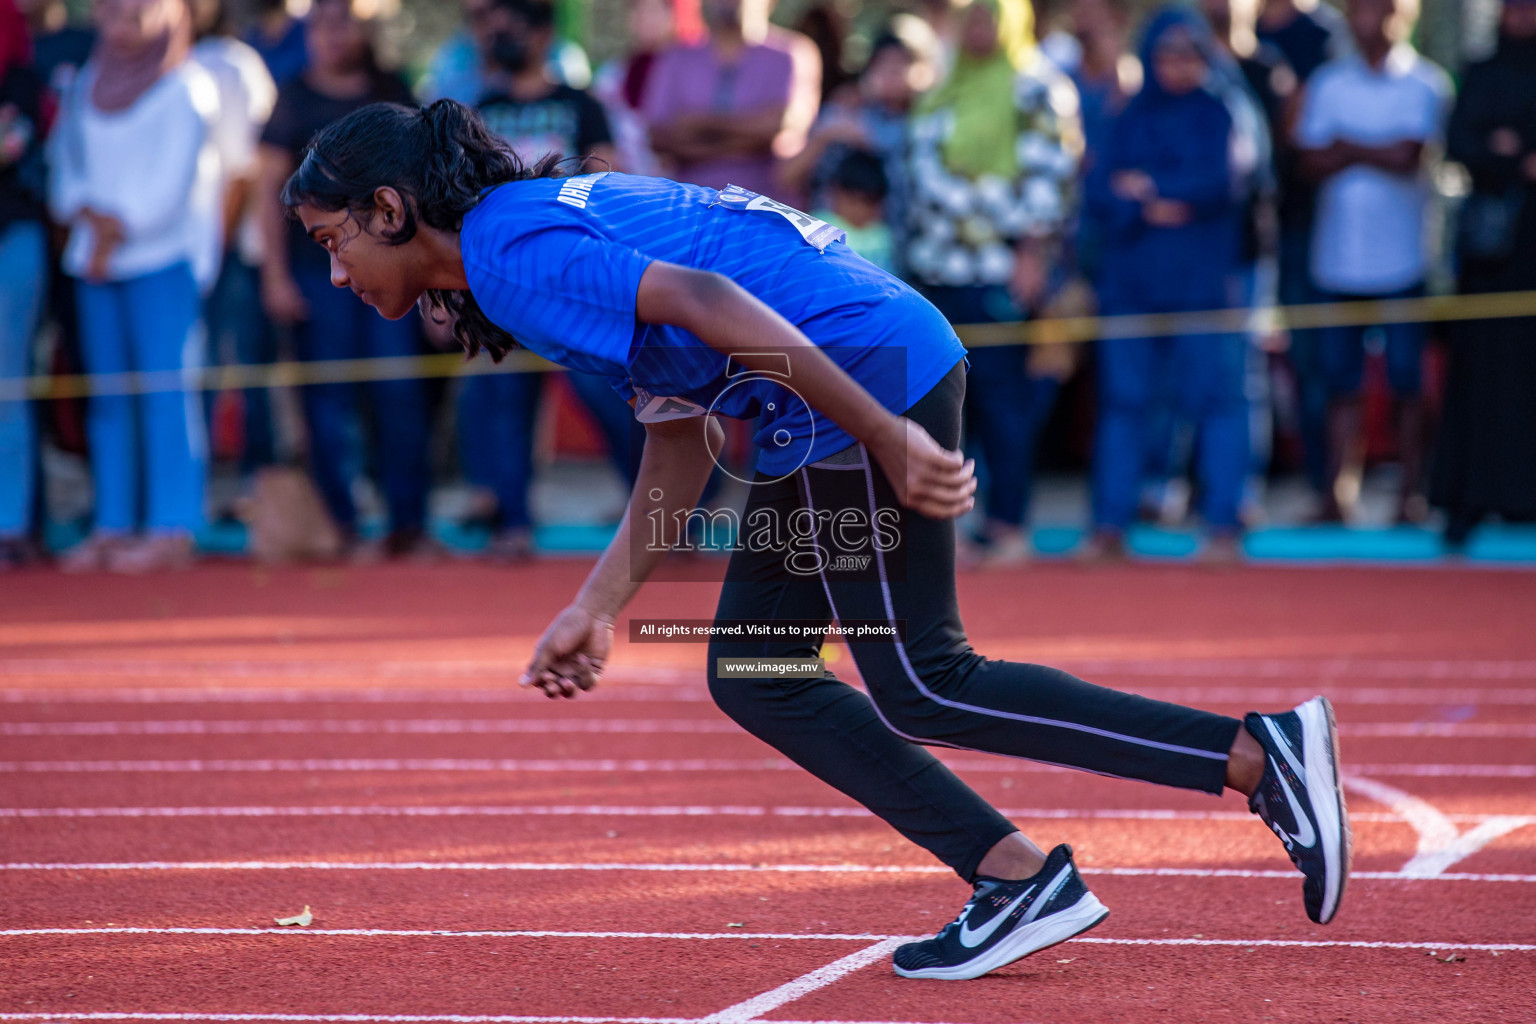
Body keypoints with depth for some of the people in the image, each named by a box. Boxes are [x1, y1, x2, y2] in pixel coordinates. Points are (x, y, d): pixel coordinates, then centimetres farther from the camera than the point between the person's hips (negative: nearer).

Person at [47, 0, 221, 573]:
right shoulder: (88, 88, 15)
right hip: (96, 259, 6)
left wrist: (120, 230, -8)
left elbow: (173, 181, -9)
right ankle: (112, 526, 7)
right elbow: (67, 164, 13)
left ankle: (172, 531, -13)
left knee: (166, 390, -10)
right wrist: (90, 214, -6)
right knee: (108, 394, 5)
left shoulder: (185, 90, -3)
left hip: (165, 254, -6)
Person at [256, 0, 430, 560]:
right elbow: (269, 187, 3)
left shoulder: (391, 93, 11)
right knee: (329, 399, -2)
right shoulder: (294, 99, 4)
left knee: (402, 393, -3)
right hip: (318, 268, -2)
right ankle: (341, 527, 3)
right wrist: (276, 275, -4)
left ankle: (409, 524, 2)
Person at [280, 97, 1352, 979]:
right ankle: (1019, 879, 10)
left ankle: (1260, 751, -5)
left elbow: (706, 301, -24)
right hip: (887, 370, 10)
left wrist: (890, 439, -27)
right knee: (753, 676, 14)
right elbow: (682, 442, 22)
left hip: (867, 371, -10)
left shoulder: (514, 252, -11)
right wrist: (597, 607, 21)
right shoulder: (549, 221, 20)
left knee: (922, 688, -4)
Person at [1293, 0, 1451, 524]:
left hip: (1401, 259, -3)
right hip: (1339, 257, 3)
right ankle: (1339, 493, 2)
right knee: (1341, 379, 1)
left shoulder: (1425, 84, 0)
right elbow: (1311, 162, 2)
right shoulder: (1328, 82, 10)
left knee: (1408, 380, -3)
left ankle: (1411, 494, 4)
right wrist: (1375, 152, -11)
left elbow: (1408, 157, -12)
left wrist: (1345, 147, -2)